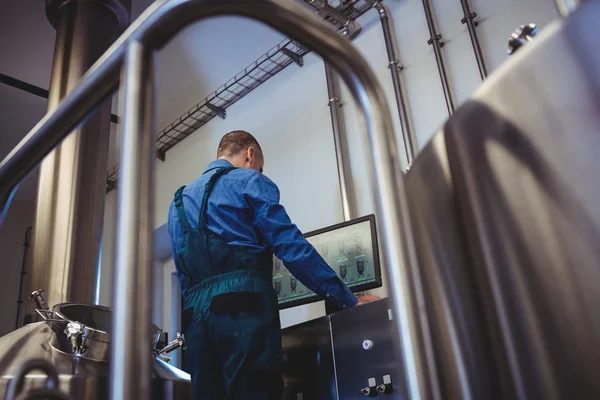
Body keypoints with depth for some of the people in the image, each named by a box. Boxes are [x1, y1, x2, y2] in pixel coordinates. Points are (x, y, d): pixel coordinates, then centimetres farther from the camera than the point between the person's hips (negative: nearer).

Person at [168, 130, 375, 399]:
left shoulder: (178, 201, 28)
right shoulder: (249, 181, 7)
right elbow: (291, 247, -3)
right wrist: (348, 300, 1)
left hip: (195, 319, 7)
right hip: (243, 309, -7)